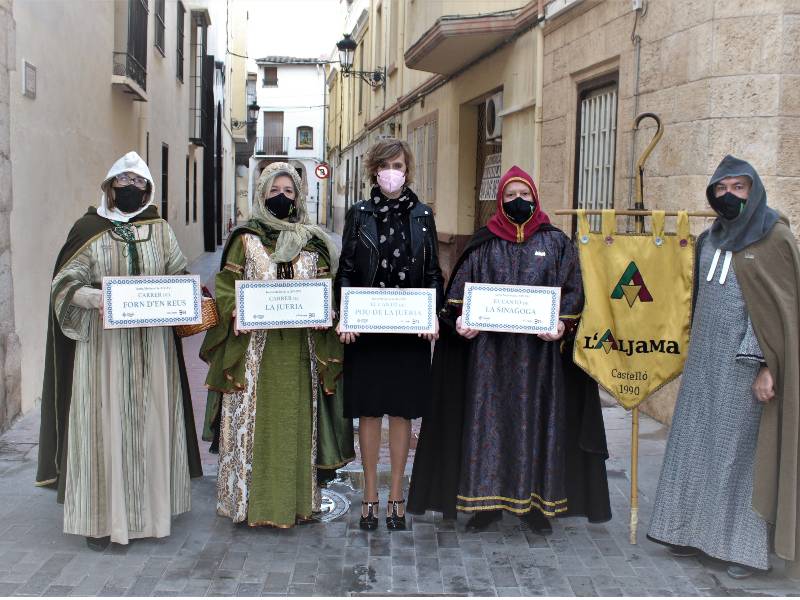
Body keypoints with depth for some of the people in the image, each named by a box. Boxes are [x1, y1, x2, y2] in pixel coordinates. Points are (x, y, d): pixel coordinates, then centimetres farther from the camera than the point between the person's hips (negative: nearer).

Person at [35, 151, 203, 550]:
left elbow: (180, 276, 10)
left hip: (152, 347, 3)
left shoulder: (160, 230, 8)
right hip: (103, 344, -3)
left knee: (150, 421, 7)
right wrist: (97, 299, -24)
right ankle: (101, 516, 8)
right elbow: (65, 283, -5)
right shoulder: (89, 229, 0)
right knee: (105, 424, -1)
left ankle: (149, 505, 20)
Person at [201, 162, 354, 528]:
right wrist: (235, 313, -15)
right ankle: (249, 499, 12)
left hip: (299, 349, 2)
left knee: (296, 420, 5)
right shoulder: (245, 239, 5)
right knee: (253, 419, 1)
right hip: (254, 349, -1)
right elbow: (227, 285, 3)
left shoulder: (313, 243, 10)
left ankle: (297, 498, 16)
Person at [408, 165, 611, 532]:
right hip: (490, 350, 0)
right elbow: (460, 292, 6)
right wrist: (460, 321, -12)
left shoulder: (556, 243, 7)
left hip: (538, 350, 0)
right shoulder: (483, 245, 7)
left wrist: (562, 324, -13)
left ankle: (536, 502, 15)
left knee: (536, 418, 4)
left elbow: (573, 292, 3)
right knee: (489, 418, 2)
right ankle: (487, 501, 12)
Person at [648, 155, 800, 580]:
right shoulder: (708, 240, 12)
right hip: (705, 362, 6)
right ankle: (697, 531, 22)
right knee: (696, 442, 9)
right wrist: (694, 353, 15)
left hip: (745, 365, -6)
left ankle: (747, 546, 12)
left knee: (741, 448, 0)